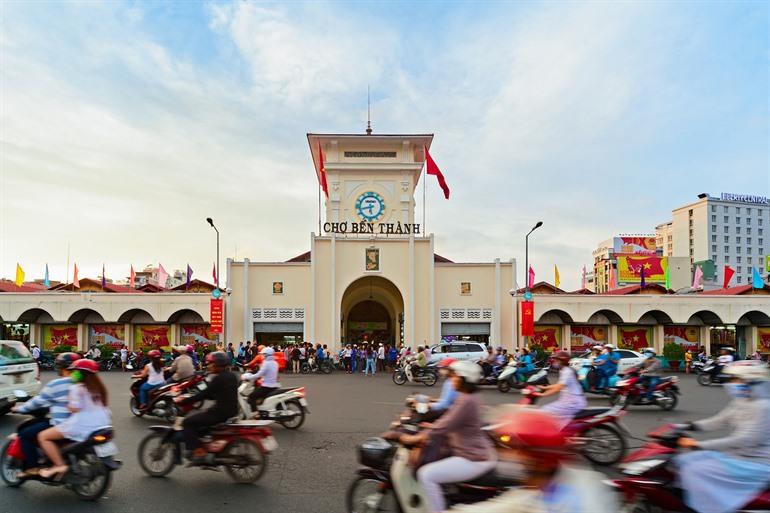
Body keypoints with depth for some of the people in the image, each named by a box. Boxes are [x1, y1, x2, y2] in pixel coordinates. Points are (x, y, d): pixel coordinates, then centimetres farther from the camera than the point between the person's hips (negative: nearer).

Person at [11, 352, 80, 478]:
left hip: (60, 425, -8)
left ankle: (32, 468, 5)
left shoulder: (56, 384, -13)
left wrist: (19, 408, 15)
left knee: (25, 434, 8)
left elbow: (38, 401, -2)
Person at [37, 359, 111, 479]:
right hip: (101, 425, 8)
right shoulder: (98, 387, 15)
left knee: (43, 437, 1)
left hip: (82, 426, -8)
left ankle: (60, 466, -9)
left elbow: (75, 408, -15)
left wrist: (66, 403, 3)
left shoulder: (77, 388, -6)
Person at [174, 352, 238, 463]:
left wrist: (183, 401, -10)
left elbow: (204, 394, -17)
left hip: (221, 412, -9)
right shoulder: (231, 376, 11)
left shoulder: (219, 378, -16)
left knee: (188, 422, -2)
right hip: (231, 411, 9)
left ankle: (198, 452, -6)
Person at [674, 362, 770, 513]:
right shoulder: (740, 402, 7)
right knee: (683, 461, 5)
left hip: (754, 463, -10)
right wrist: (683, 427, 0)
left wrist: (698, 445, -29)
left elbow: (743, 440, -28)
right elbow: (719, 421, 12)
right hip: (735, 454, 10)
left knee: (696, 471, -21)